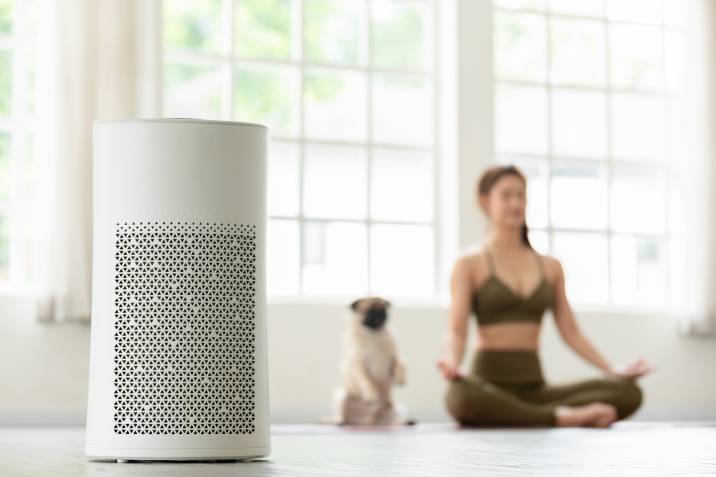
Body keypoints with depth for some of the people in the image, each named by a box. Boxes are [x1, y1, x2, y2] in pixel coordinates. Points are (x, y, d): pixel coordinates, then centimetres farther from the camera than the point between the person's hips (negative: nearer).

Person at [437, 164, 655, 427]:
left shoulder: (550, 267, 17)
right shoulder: (469, 265, 5)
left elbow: (570, 331, 15)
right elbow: (456, 330, -6)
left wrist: (612, 370, 1)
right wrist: (452, 363, -28)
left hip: (534, 384, 4)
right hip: (489, 382, -4)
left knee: (628, 392, -18)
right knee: (460, 396, -43)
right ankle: (558, 417, -27)